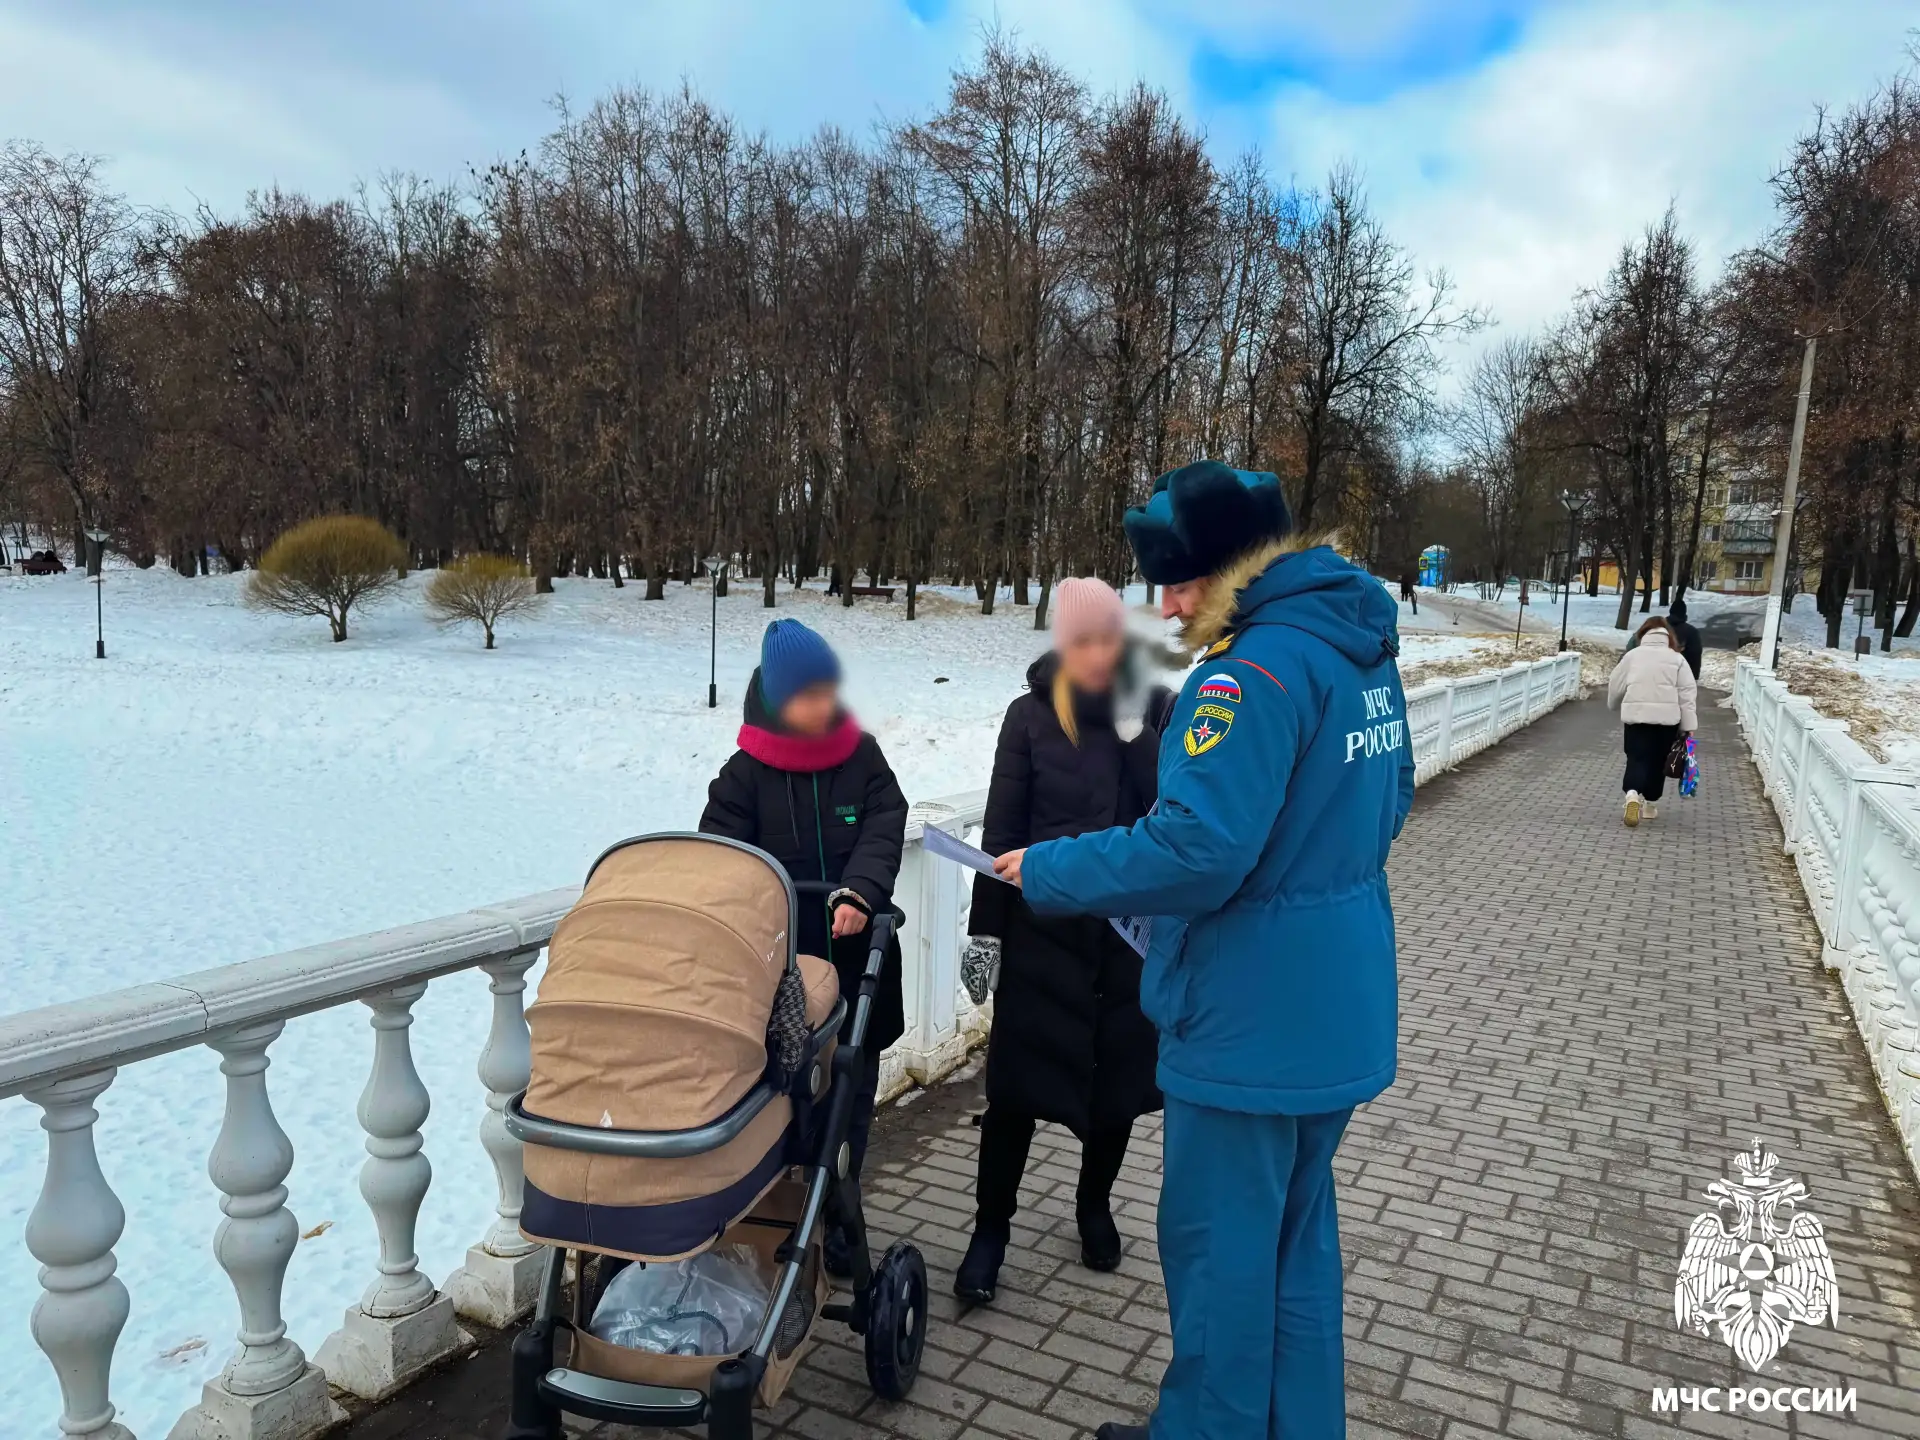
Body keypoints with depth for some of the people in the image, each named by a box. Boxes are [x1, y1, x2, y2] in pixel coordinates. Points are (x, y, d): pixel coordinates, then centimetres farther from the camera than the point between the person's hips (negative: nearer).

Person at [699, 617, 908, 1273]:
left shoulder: (863, 758, 3)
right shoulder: (745, 774, -2)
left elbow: (883, 832, -8)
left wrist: (859, 893, -26)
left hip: (856, 961, 2)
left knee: (851, 1101, 13)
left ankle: (836, 1218, 31)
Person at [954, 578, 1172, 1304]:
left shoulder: (1158, 710, -2)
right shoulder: (1032, 715, -6)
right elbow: (1002, 828, -4)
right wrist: (986, 927, -4)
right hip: (1045, 924, -2)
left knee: (1119, 1074, 13)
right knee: (1016, 1079, 2)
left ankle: (1095, 1206, 37)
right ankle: (991, 1226, 19)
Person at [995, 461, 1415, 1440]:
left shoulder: (1259, 666, -23)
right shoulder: (1359, 643, 6)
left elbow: (1196, 852, -28)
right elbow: (1384, 803, 17)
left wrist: (1048, 872, -17)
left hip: (1253, 1023, -9)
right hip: (1336, 1011, 10)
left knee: (1220, 1243, 9)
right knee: (1298, 1229, 22)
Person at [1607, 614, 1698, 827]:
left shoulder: (1632, 655, 6)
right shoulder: (1677, 658, 5)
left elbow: (1615, 686, 12)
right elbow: (1687, 694, 0)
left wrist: (1614, 705, 32)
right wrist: (1689, 725, 0)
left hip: (1636, 715, -1)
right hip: (1667, 717, 1)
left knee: (1637, 759, 0)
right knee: (1658, 762, 14)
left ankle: (1633, 794, -26)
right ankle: (1650, 803, 21)